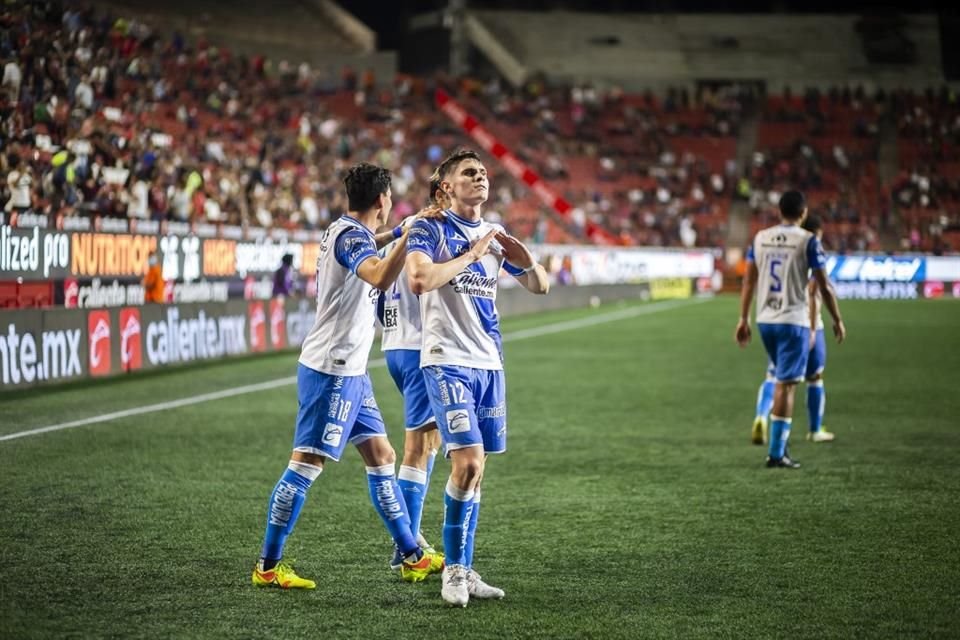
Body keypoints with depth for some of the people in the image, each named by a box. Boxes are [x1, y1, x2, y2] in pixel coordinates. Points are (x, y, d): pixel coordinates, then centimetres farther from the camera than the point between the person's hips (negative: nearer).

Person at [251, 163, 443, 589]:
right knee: (306, 464, -7)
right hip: (330, 372, -11)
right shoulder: (350, 234, -16)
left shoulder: (346, 232, 14)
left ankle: (411, 557, 19)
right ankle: (267, 566, -2)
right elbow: (381, 278, -36)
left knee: (381, 457, 13)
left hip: (349, 371, 11)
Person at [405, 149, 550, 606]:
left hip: (489, 363, 7)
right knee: (467, 462, -15)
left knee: (474, 468, 8)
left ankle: (463, 569, 15)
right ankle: (453, 571, -4)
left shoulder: (494, 234, 15)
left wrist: (525, 261, -2)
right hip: (447, 361, -7)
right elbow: (419, 280, -23)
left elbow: (540, 286, 20)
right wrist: (471, 254, -19)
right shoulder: (430, 229, -5)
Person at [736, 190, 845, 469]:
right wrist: (837, 320, 6)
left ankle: (780, 442, 19)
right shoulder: (808, 241, -7)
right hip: (793, 321, -5)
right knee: (786, 384, -4)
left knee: (781, 379, 21)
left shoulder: (760, 238, 6)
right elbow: (823, 286, -5)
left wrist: (743, 318, 14)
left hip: (765, 320, 5)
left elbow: (749, 281, 8)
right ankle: (776, 453, -5)